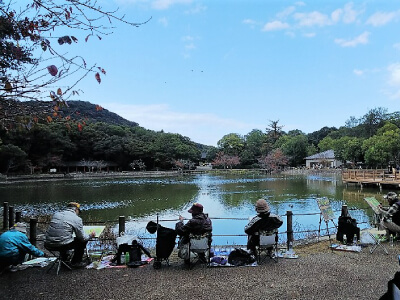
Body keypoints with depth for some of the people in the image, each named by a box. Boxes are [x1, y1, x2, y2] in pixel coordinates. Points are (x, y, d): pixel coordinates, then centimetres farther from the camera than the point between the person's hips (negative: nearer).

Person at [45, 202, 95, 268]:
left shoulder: (56, 214, 12)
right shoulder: (77, 219, -4)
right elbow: (82, 238, -1)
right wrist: (90, 236, 21)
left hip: (48, 245, 6)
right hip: (62, 245, -6)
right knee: (83, 240, 15)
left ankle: (64, 260, 39)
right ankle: (75, 262, 20)